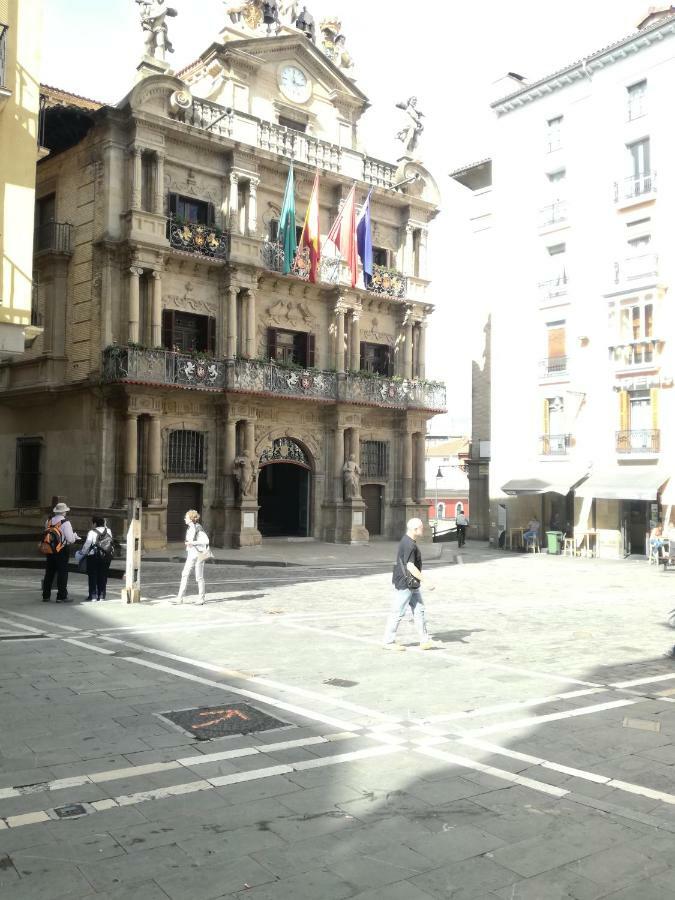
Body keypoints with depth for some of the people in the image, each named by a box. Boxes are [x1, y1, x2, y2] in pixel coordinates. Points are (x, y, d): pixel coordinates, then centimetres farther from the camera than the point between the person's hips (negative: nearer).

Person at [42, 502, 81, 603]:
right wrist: (75, 536, 6)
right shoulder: (65, 523, -14)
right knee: (62, 573, 2)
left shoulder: (48, 522, 3)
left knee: (49, 573, 14)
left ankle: (46, 596, 20)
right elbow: (70, 539, -16)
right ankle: (61, 597, 3)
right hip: (62, 551, -6)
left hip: (50, 550, 6)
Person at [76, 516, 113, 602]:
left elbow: (87, 545, -10)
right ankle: (101, 595, 12)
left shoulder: (92, 532, -12)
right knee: (103, 576, 10)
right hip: (106, 557, 5)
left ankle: (93, 595, 4)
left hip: (93, 557, -4)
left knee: (92, 576, 5)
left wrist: (81, 554, 7)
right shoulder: (108, 531, 1)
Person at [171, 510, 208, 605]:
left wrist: (193, 543, -23)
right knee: (184, 575, 2)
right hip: (191, 555, 8)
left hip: (198, 555, -8)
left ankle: (202, 598, 13)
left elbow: (206, 540, -21)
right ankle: (180, 598, 3)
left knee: (199, 577, 1)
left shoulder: (198, 528, -15)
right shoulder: (190, 527, 10)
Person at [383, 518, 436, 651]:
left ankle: (425, 641, 13)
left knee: (419, 611, 10)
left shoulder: (408, 541, 12)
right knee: (397, 613, -1)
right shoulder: (409, 545, -21)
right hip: (404, 585, -10)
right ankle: (389, 642, 9)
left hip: (412, 585, 10)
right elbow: (410, 566, -26)